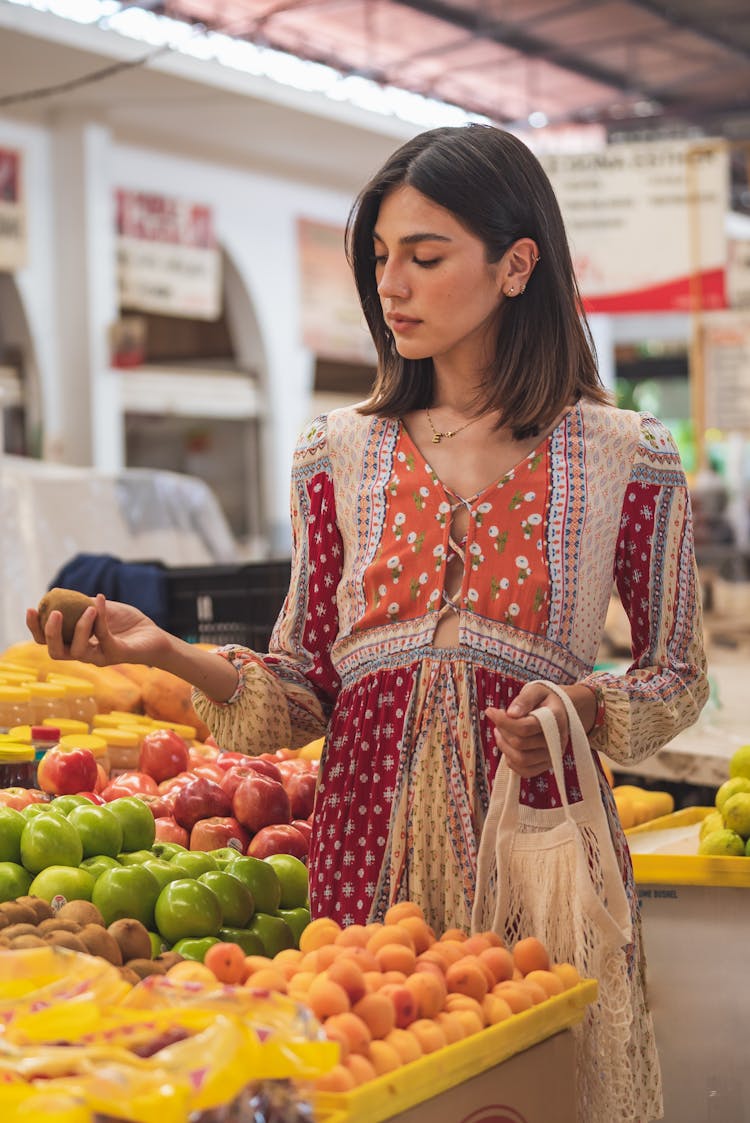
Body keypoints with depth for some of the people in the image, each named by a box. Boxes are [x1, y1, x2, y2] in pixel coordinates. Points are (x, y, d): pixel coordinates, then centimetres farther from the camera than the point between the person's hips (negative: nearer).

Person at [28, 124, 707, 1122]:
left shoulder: (625, 458, -1)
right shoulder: (338, 455, 6)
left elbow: (677, 673, 8)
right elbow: (306, 690, 5)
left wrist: (583, 708, -12)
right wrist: (167, 653, -11)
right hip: (368, 841, 2)